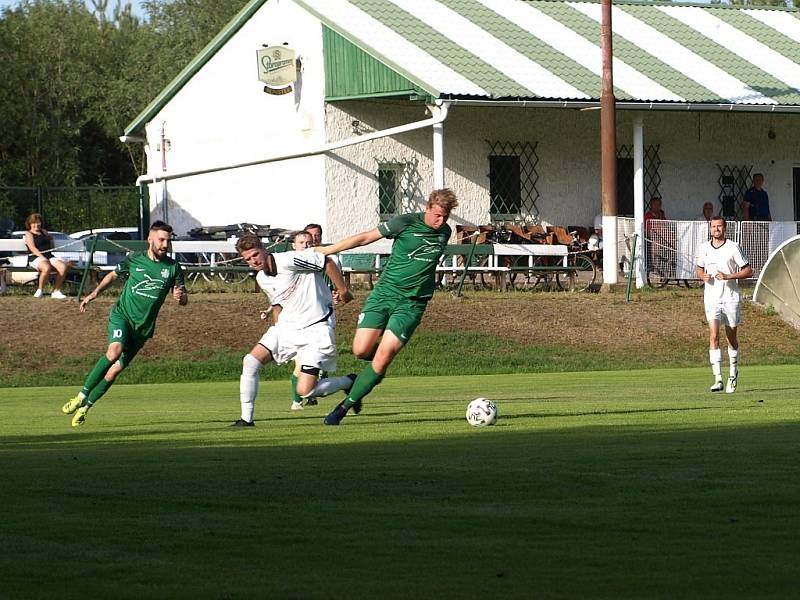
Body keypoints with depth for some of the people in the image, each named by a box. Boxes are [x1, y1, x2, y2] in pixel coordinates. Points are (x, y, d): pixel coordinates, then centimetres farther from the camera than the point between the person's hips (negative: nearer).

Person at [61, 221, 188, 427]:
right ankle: (82, 396, -21)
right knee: (114, 351, -30)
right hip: (122, 315, -2)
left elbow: (184, 300, 3)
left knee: (115, 369, -2)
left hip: (143, 326, 2)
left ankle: (85, 407, 13)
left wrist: (180, 296, -20)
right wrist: (95, 293, 10)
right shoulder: (133, 260, 0)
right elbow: (113, 275, 20)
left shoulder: (173, 267, 1)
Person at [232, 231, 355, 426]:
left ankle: (350, 382, 12)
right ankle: (246, 418, 3)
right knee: (250, 361, -7)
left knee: (305, 391, -14)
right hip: (287, 326, 8)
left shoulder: (289, 260, -20)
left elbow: (327, 263, -13)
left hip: (316, 328, -8)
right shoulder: (262, 279, 6)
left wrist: (342, 290, -8)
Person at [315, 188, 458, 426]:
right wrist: (326, 250, 0)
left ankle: (345, 406, -2)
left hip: (411, 303, 1)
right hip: (384, 292, -1)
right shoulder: (405, 222, -7)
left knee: (382, 359, -12)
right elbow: (365, 238, -2)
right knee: (361, 350, -11)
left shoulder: (445, 232, 5)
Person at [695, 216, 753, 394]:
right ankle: (718, 379, -20)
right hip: (711, 298, 1)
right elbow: (699, 269, 22)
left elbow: (748, 271, -3)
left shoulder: (733, 247, -4)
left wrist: (728, 276, -15)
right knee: (713, 336, -14)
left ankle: (733, 374, 33)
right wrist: (703, 276, -2)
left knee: (731, 337, 11)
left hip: (731, 298, -1)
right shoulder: (704, 248, 7)